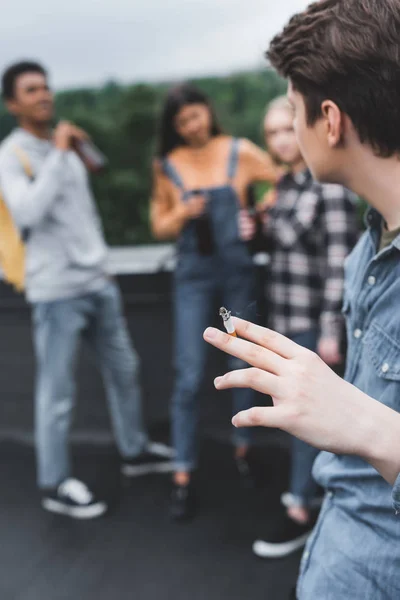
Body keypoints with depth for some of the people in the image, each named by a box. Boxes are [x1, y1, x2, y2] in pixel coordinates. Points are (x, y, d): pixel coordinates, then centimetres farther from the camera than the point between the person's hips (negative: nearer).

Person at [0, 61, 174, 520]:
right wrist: (58, 154, -22)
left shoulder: (65, 147, 14)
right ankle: (54, 485, 14)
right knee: (57, 392, -1)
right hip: (56, 291, -8)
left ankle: (134, 451, 34)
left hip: (98, 282, 8)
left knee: (123, 369, 16)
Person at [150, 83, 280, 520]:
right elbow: (160, 229, 6)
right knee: (189, 378, -3)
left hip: (238, 272, 0)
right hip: (193, 276, 0)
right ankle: (183, 475, 7)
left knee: (244, 365, 12)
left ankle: (243, 446, 33)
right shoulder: (168, 166, 1)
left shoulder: (241, 153, -3)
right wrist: (183, 213, -13)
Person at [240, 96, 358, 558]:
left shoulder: (330, 188, -15)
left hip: (312, 319, -8)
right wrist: (255, 233, -1)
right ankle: (319, 485, 34)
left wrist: (330, 330, -20)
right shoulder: (285, 184, 10)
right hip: (284, 315, 8)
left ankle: (302, 511, 12)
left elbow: (339, 262, -18)